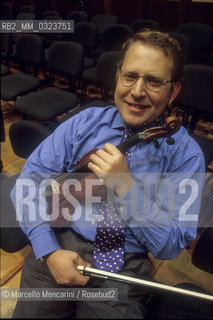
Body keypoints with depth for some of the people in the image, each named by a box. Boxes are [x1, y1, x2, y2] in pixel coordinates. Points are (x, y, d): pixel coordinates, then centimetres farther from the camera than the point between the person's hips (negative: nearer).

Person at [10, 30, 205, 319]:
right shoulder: (85, 122, -2)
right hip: (58, 244, 2)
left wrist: (125, 186, -23)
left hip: (123, 265, -1)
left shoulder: (186, 154, -8)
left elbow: (171, 245, -10)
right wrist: (49, 250, -15)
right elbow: (30, 180, -4)